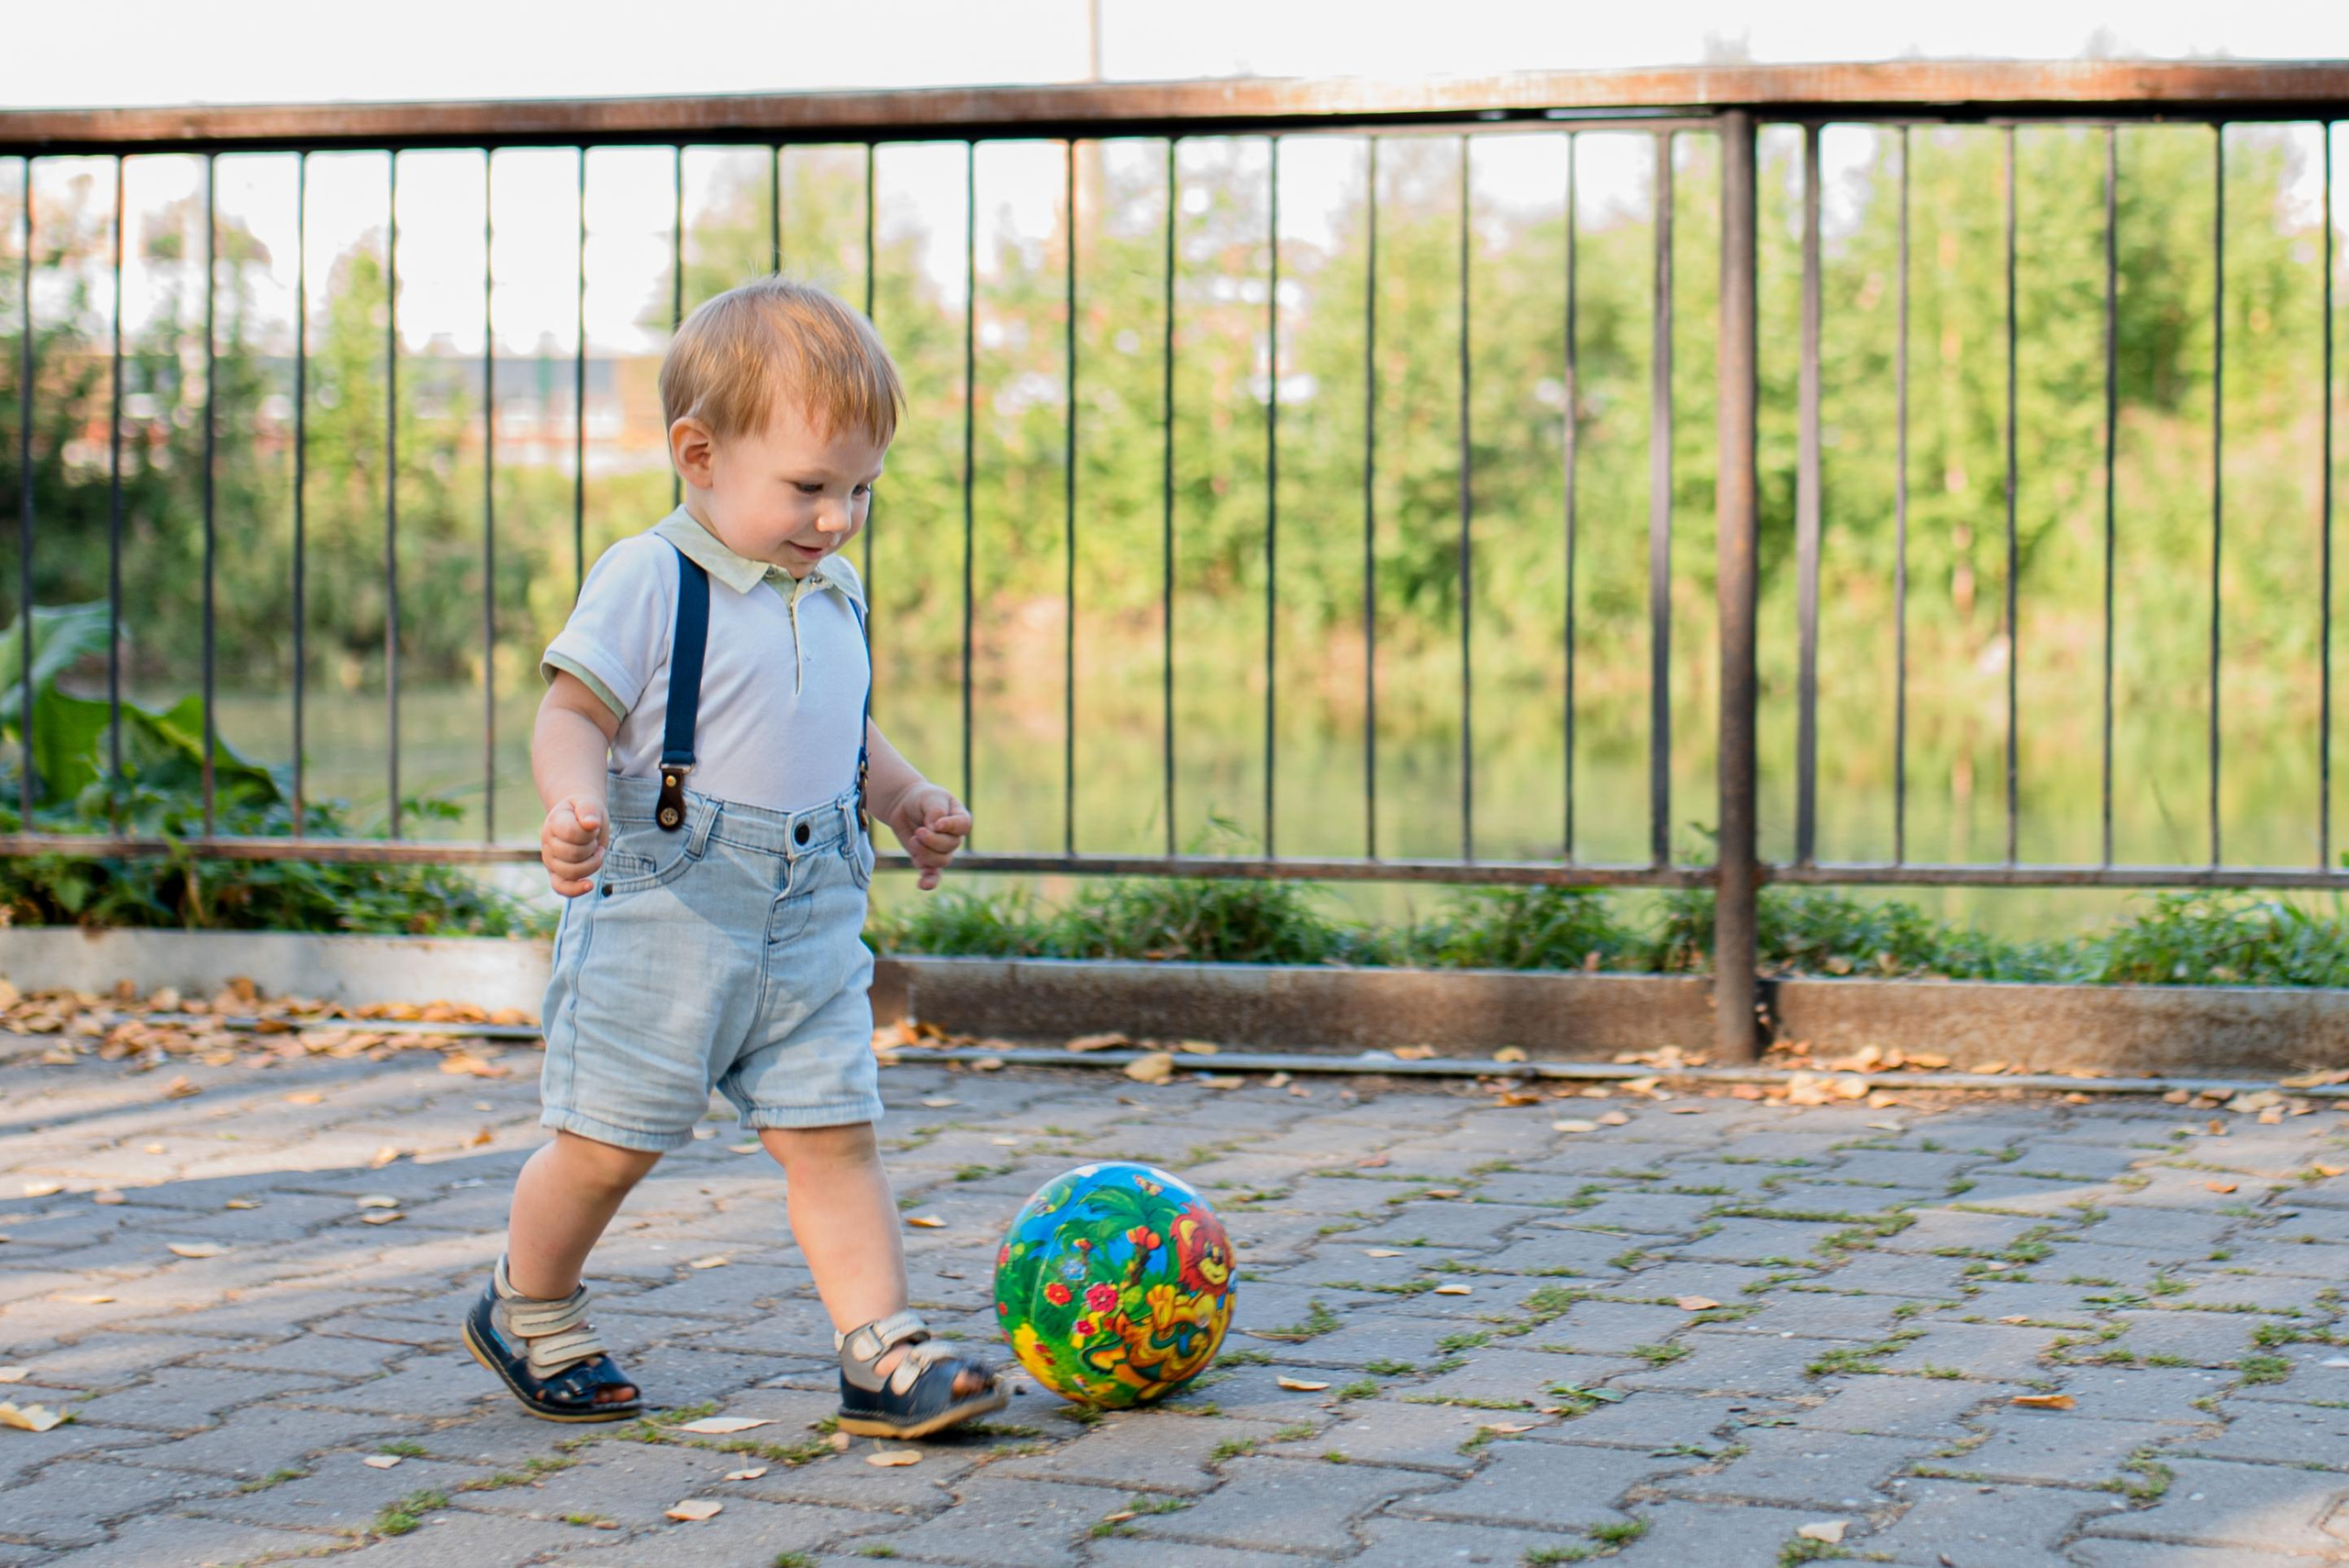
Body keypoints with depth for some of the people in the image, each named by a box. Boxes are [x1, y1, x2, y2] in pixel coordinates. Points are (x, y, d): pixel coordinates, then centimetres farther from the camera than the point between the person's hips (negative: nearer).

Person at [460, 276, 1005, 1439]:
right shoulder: (649, 580, -11)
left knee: (834, 1136, 0)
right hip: (662, 914, -5)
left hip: (812, 923, 5)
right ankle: (526, 1313, 29)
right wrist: (573, 800, -33)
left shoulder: (835, 597, 12)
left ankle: (883, 1355, 1)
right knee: (608, 1145, 6)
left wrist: (904, 800, 12)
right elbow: (574, 711, -15)